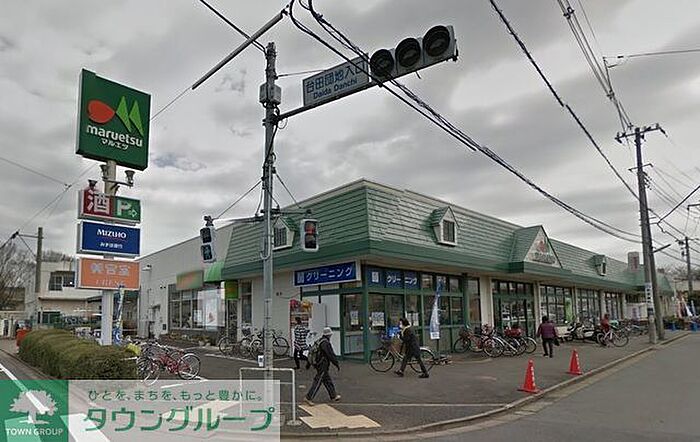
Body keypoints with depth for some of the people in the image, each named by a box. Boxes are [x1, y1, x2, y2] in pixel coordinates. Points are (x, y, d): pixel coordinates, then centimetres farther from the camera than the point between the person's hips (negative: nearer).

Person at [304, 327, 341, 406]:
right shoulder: (325, 343, -20)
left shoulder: (319, 341, 10)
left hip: (318, 364, 10)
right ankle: (308, 398, -2)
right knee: (317, 382, -5)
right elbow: (331, 355, -20)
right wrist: (337, 364, -12)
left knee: (328, 381, 17)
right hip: (323, 366, -10)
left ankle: (333, 396, 27)